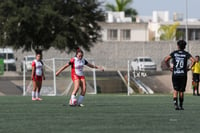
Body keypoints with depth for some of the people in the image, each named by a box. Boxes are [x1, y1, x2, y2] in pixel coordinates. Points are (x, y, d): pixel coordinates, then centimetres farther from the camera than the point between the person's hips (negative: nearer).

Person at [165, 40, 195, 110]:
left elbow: (166, 60, -6)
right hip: (183, 75, 0)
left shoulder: (174, 53, 3)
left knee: (175, 90, 3)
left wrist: (169, 67, 5)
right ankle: (181, 106, 14)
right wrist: (189, 67, -1)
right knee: (181, 91, 10)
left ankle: (175, 103, -18)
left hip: (175, 74, 0)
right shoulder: (186, 54, 1)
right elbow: (193, 60, -13)